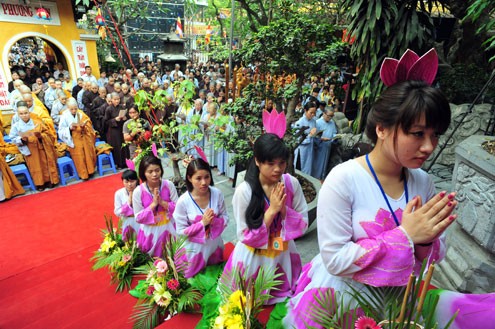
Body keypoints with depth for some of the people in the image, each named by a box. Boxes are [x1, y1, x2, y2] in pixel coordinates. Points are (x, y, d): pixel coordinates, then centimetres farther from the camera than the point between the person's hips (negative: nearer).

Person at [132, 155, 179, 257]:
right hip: (150, 231, -1)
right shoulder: (138, 192, -15)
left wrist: (162, 202, -22)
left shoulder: (169, 185, -12)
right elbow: (138, 218, -10)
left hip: (168, 228, 1)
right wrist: (153, 204, -22)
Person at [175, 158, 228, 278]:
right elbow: (181, 231, -16)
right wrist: (202, 223, -26)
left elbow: (225, 218, -5)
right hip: (196, 247, -2)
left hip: (216, 243, 3)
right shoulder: (183, 201, -24)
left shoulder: (217, 193, -18)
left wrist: (214, 221, -26)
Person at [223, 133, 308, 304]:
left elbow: (303, 224, -8)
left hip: (283, 253, 3)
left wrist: (284, 209, -27)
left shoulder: (292, 183, -15)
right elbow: (245, 236, -19)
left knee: (283, 294, 26)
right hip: (254, 257, -3)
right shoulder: (244, 191, -25)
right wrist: (271, 210, -29)